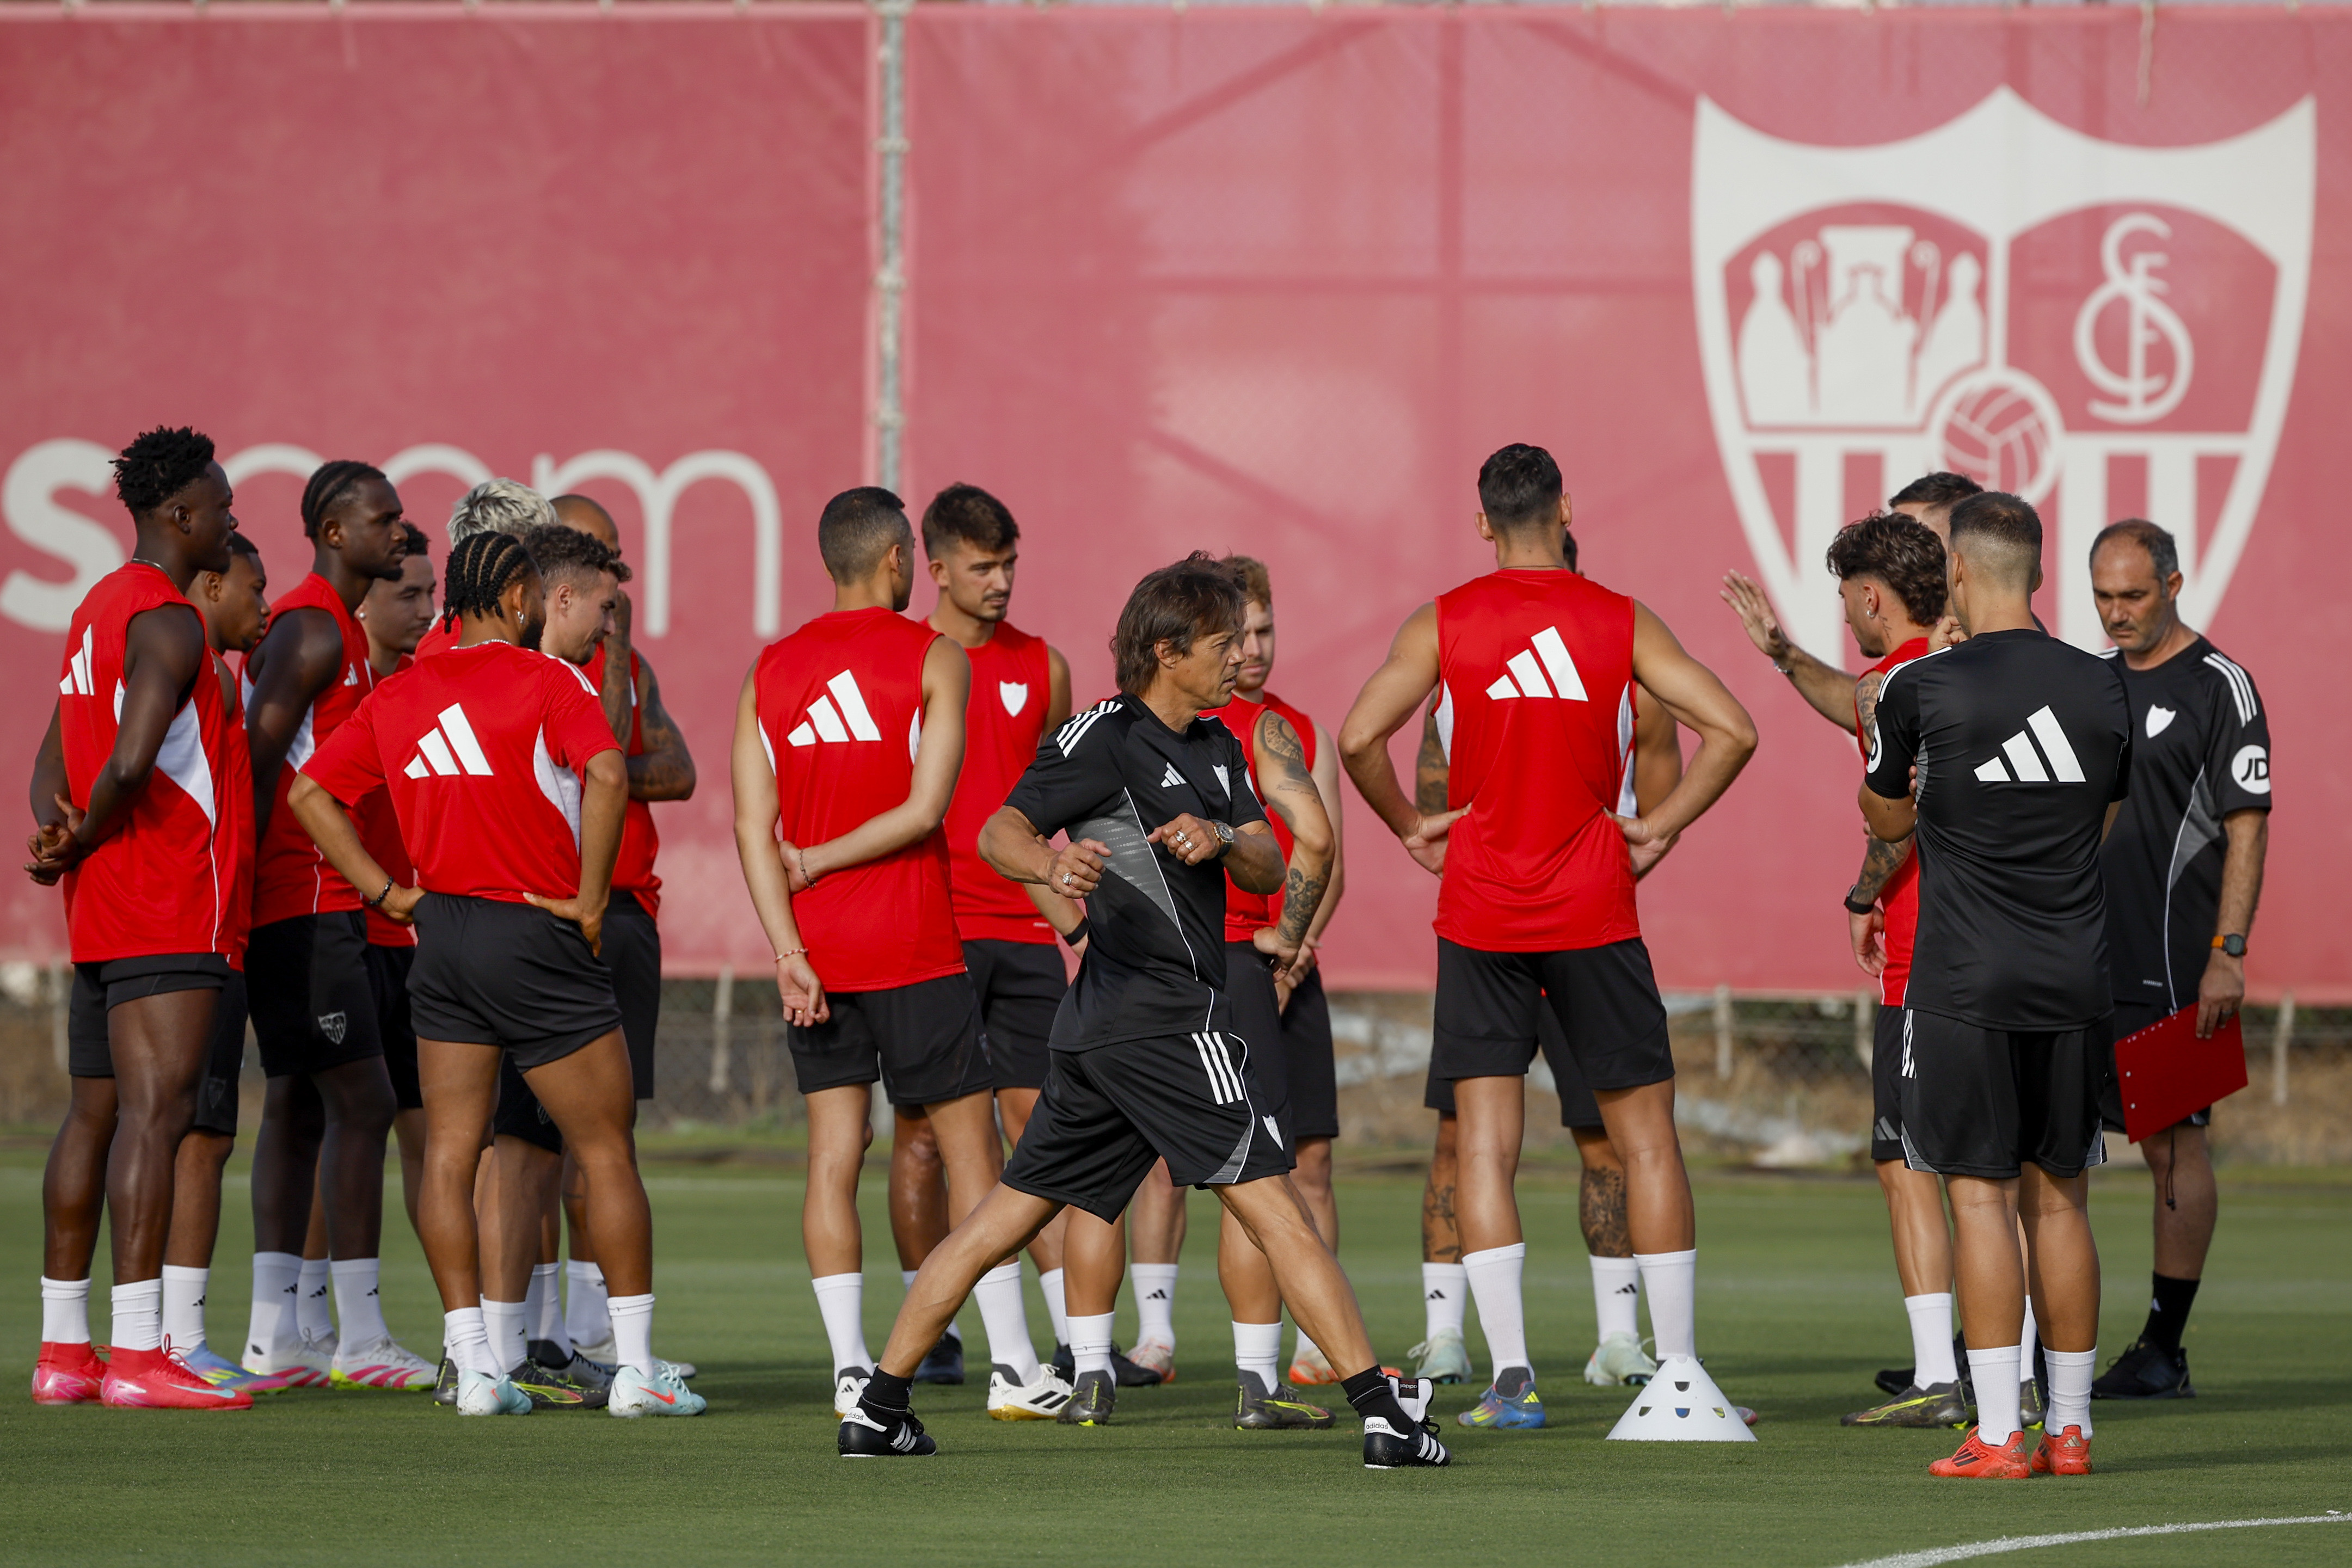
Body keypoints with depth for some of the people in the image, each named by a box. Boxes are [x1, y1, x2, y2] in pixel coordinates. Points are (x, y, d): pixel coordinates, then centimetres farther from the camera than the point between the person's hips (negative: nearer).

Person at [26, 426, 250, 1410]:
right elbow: (130, 763, -25)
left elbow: (54, 760, 22)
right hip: (168, 910, -10)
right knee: (157, 1114, -14)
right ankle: (137, 1356, -20)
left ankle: (63, 1350, 14)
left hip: (101, 914, 10)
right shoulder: (168, 622, -13)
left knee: (97, 1116, 11)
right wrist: (86, 841, -8)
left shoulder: (101, 609, 19)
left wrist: (57, 836, 3)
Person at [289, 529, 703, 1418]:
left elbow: (310, 793, 10)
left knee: (449, 1155, 6)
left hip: (440, 936, 5)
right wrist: (589, 898, -16)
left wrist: (389, 893, 9)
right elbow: (605, 774, -25)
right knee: (607, 1153, 3)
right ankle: (637, 1368, 2)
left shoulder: (397, 696, 8)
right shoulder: (545, 680, -10)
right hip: (535, 936, -5)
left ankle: (474, 1368, 1)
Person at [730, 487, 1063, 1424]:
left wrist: (787, 949, -4)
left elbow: (753, 826, -1)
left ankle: (850, 1369, -2)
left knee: (833, 1151, 4)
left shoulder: (770, 672, 6)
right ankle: (1012, 1366, 3)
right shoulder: (935, 659, -5)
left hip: (814, 950, 4)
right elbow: (927, 808, -13)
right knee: (969, 1143, 3)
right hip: (913, 947, -4)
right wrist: (821, 861, -3)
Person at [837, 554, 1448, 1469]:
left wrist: (1221, 840, -10)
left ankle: (877, 1410, 11)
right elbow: (1000, 831, -17)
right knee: (1275, 1211, -9)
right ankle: (1382, 1412, -10)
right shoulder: (1107, 737, -8)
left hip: (1099, 1026, 9)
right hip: (1164, 1015, -9)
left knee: (1007, 1216, 9)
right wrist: (1052, 866, -39)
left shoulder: (1215, 748, 19)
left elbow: (1269, 870, 13)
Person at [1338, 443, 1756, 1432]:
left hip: (1480, 912, 0)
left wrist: (1409, 827, 4)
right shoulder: (1622, 624, 0)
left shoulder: (1441, 626, -1)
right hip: (1594, 908, 0)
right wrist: (1662, 827, 2)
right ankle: (1678, 1372, 6)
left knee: (1485, 1142, 2)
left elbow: (1358, 738, -10)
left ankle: (1510, 1376, -8)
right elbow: (1731, 730, -6)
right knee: (1645, 1134, 8)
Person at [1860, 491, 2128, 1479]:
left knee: (1980, 1197, -3)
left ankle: (1998, 1435, -6)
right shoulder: (2103, 691, 3)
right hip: (2077, 980, 4)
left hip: (1964, 986, -4)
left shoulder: (1919, 689, -8)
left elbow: (1886, 820, 10)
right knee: (2058, 1197, 11)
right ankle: (2069, 1426, 14)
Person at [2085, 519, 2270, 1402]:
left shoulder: (2219, 689, -6)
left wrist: (2227, 956, -17)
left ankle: (2162, 1354, 1)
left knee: (2176, 1146, -3)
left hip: (2170, 964, -7)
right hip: (2084, 955, 7)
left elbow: (2247, 830, -9)